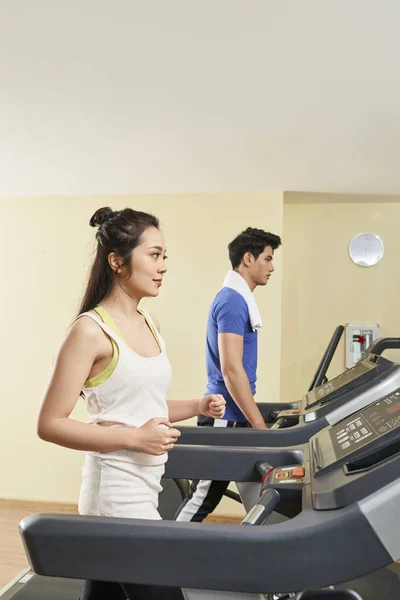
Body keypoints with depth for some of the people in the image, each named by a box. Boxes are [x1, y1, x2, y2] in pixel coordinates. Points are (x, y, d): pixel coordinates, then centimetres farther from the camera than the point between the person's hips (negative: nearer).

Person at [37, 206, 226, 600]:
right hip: (116, 492, -8)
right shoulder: (90, 331, -16)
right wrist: (134, 438, -23)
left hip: (144, 487, 8)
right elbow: (50, 424, -17)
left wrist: (198, 407, 2)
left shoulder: (149, 324, 8)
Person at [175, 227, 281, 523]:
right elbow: (231, 369, -24)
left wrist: (254, 419, 22)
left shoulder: (238, 299, 13)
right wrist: (260, 426, -21)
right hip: (226, 416, -9)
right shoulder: (232, 300, -18)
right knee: (202, 498, 3)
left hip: (232, 414, 9)